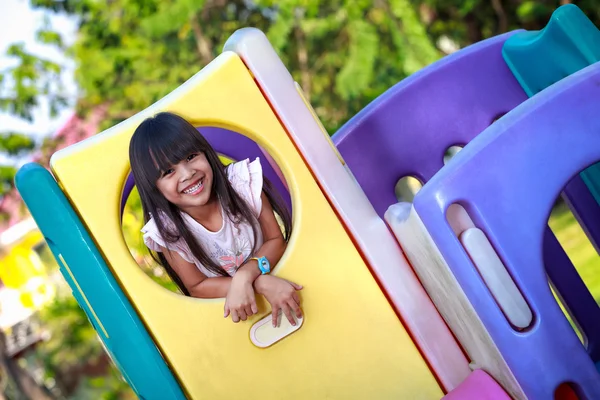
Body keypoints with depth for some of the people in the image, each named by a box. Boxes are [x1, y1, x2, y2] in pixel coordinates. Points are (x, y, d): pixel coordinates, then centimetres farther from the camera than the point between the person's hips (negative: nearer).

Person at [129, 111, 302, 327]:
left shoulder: (243, 182, -16)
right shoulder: (166, 231, -18)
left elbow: (276, 240, -8)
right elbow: (197, 286, -10)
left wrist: (245, 275, -28)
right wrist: (260, 283, -25)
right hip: (220, 313, 0)